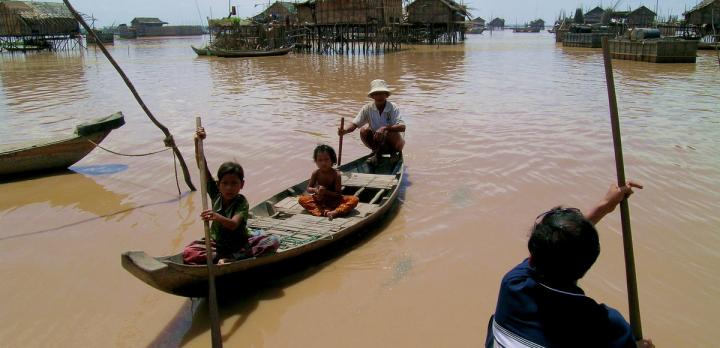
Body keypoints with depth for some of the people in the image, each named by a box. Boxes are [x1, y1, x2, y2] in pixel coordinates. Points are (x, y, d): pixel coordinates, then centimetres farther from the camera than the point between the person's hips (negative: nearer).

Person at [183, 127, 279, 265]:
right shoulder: (216, 194, -5)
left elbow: (233, 224, -34)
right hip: (217, 243, 2)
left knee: (273, 242, -29)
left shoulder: (242, 202, -16)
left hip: (241, 244, -2)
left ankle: (230, 258, -32)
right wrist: (197, 142, -22)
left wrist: (217, 217, -54)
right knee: (188, 254, -23)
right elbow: (202, 166, -12)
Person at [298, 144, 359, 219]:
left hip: (334, 201, -2)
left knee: (354, 199, -24)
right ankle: (322, 211, -37)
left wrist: (326, 191, -30)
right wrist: (315, 190, -23)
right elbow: (308, 189, -1)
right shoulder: (316, 173, -8)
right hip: (319, 200, 2)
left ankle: (335, 212, -43)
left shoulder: (336, 174, -15)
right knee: (301, 199, -23)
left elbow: (338, 194, -15)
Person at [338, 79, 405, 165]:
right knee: (363, 131, -21)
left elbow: (402, 127, -26)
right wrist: (345, 131, -31)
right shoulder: (367, 108, -5)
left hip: (393, 142, -3)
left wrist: (385, 128, -40)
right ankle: (377, 152, -3)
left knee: (391, 133, -34)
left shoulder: (393, 108, -14)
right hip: (377, 141, 3)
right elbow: (355, 124, -9)